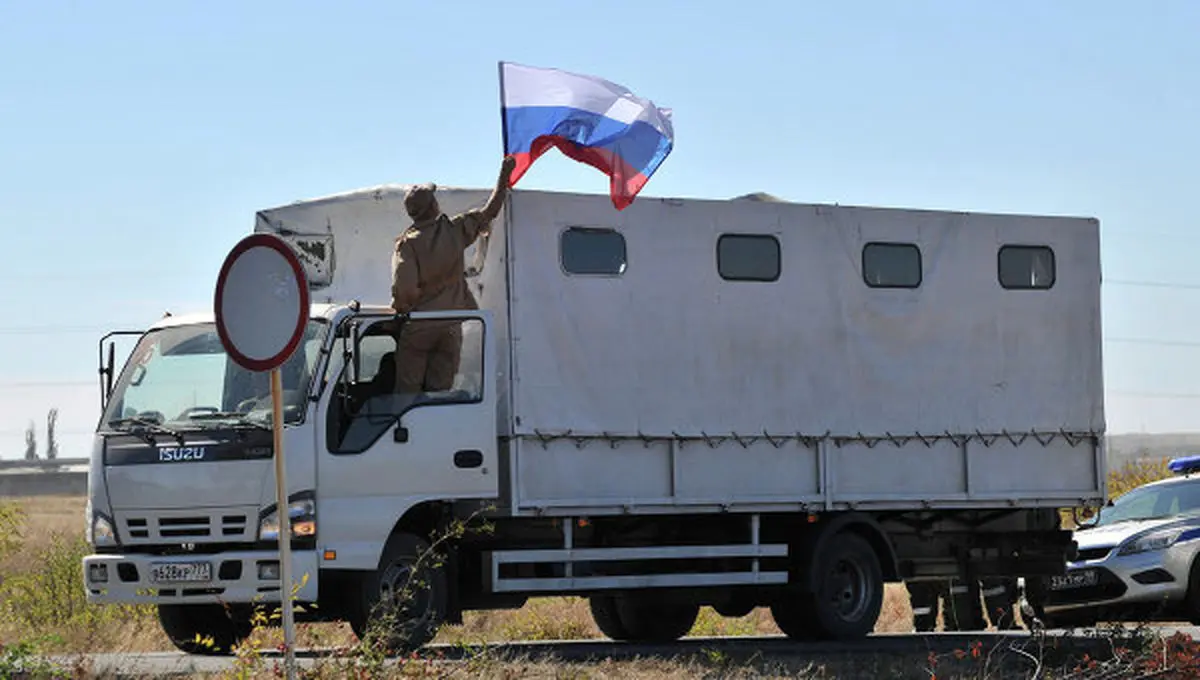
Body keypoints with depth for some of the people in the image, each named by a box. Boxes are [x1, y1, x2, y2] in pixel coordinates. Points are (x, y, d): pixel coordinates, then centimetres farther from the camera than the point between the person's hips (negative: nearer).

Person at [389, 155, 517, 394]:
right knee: (440, 390, 5)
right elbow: (490, 212, 12)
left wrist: (401, 307, 0)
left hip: (417, 329, -3)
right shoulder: (454, 230, -2)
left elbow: (404, 289, -21)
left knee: (407, 391, 1)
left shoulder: (407, 243, -11)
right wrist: (504, 176, 24)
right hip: (450, 329, 3)